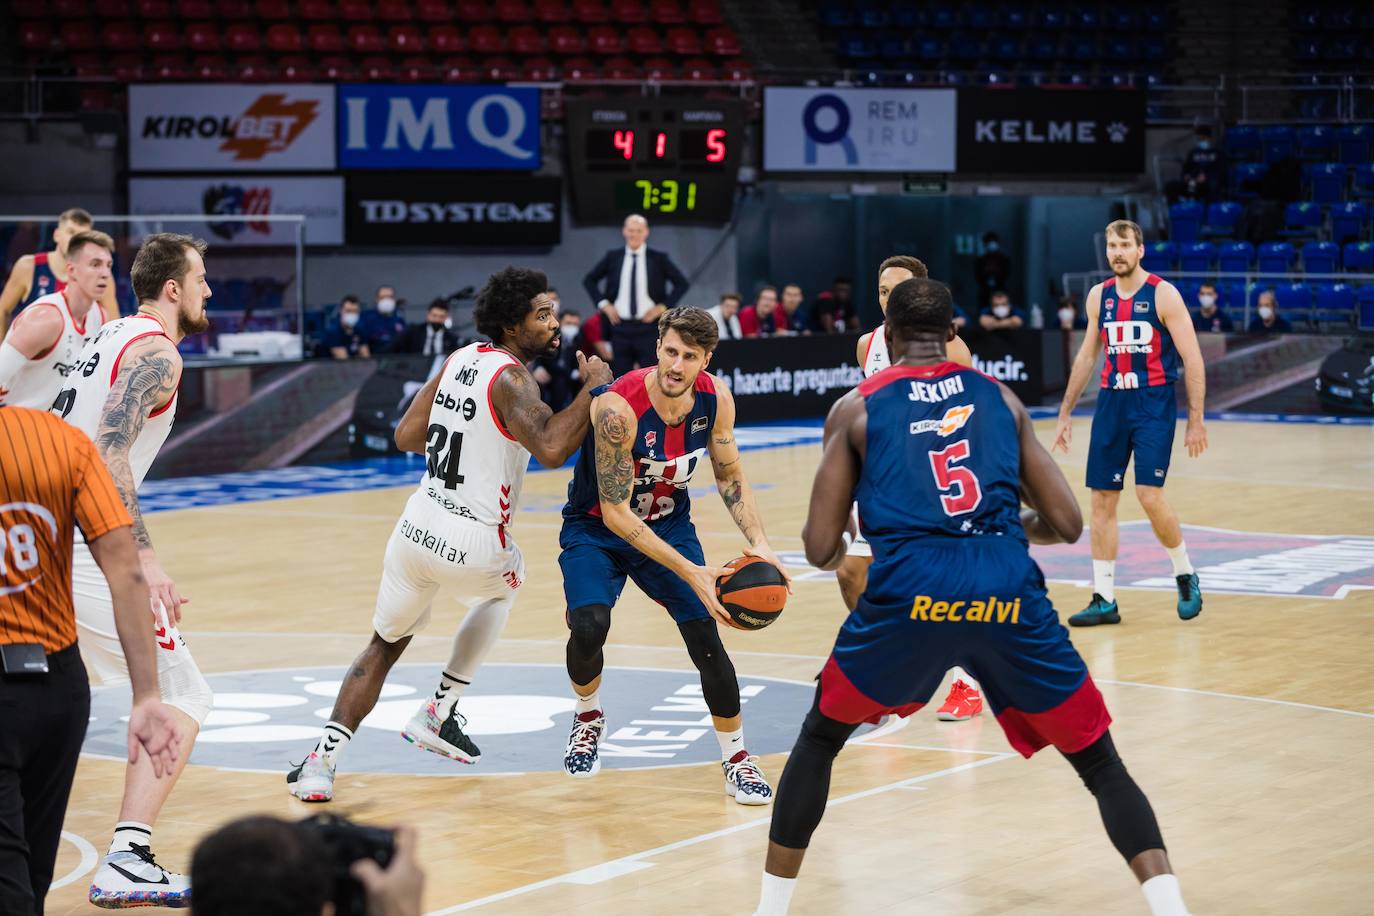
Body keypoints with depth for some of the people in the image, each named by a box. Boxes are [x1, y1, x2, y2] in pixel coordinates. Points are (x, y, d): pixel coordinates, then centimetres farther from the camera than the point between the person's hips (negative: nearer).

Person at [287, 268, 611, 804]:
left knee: (384, 647, 20)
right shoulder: (511, 380, -14)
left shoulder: (462, 359, 10)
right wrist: (594, 388, -19)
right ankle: (439, 713, 28)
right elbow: (552, 449, -31)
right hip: (471, 545, -5)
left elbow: (406, 436, 15)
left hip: (416, 531, 6)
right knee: (504, 583, 31)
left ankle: (324, 756, 0)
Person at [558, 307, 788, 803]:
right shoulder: (618, 408, -33)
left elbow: (730, 476, 2)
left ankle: (737, 758, 9)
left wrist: (758, 542, -15)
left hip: (668, 524, 4)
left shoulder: (715, 399, -15)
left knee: (705, 635, -8)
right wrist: (690, 572, -35)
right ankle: (587, 718, 7)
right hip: (596, 529, -4)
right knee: (589, 626, -26)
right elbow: (615, 514, -31)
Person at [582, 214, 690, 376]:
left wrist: (662, 307, -5)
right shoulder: (612, 257, 6)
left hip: (648, 325, -2)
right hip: (620, 326, 2)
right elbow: (589, 280, 14)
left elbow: (682, 283, 3)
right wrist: (604, 304, 3)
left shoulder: (658, 258, 0)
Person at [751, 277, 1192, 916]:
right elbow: (1066, 525, 19)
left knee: (819, 738, 25)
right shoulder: (999, 398, 21)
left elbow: (821, 550, 13)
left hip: (908, 592, -1)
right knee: (1098, 761, 16)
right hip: (1007, 592, 1)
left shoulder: (856, 408, 16)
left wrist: (836, 548, 37)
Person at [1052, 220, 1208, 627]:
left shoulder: (1163, 295, -8)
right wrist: (1065, 414, 17)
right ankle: (1104, 599, 8)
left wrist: (1196, 421, -13)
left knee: (1149, 495, -15)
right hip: (1112, 401, 5)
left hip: (1154, 401, -5)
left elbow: (1192, 358, -8)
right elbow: (1086, 356, 19)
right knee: (1102, 499, 2)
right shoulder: (1098, 296, 8)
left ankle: (1186, 577, 9)